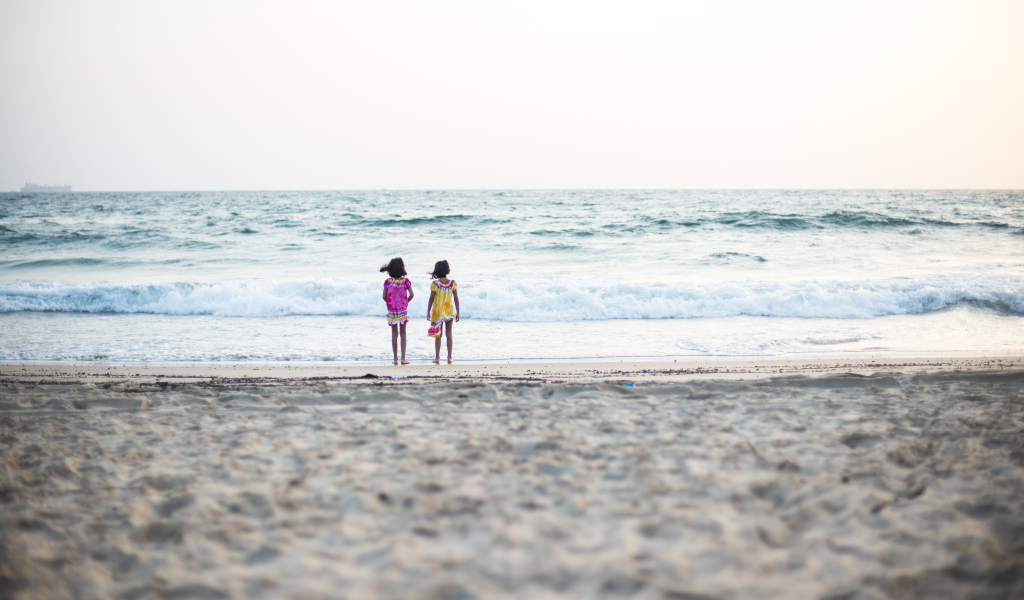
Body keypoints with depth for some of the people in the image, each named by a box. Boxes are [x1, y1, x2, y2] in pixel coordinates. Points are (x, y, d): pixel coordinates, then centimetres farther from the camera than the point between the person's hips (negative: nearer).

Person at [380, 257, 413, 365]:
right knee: (403, 333, 8)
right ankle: (403, 358, 6)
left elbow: (384, 297, -5)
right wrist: (406, 302, 7)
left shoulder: (388, 282, -5)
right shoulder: (405, 281, -8)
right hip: (403, 310, -1)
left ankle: (395, 358, 11)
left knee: (394, 334, 10)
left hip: (391, 311, 1)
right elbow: (411, 294, -11)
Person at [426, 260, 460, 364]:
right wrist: (457, 312, 4)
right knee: (449, 334, 10)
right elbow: (456, 299, -3)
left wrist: (428, 312, 1)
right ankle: (449, 357, 11)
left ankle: (437, 357, 2)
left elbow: (431, 299, -8)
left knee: (438, 335, 4)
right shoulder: (453, 284, -6)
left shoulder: (435, 284, -11)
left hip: (438, 312, -2)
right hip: (449, 312, 2)